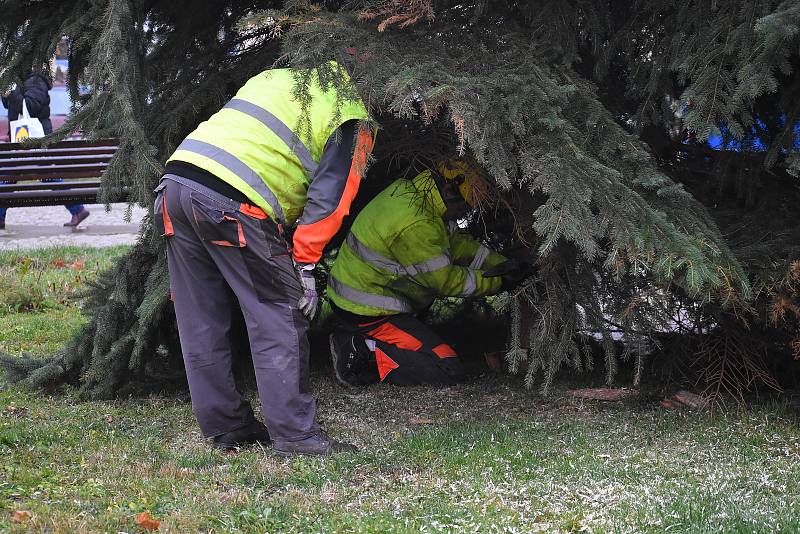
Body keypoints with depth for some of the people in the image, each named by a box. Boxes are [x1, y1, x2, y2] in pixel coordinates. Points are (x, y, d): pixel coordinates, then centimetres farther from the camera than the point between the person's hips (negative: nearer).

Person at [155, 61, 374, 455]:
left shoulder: (274, 77, 29)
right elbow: (328, 198, -2)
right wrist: (305, 267, -1)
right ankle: (295, 435, 1)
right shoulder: (351, 121, 8)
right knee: (278, 323, 1)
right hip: (232, 204, -7)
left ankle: (225, 426, 21)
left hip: (175, 180, 7)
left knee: (201, 325, 13)